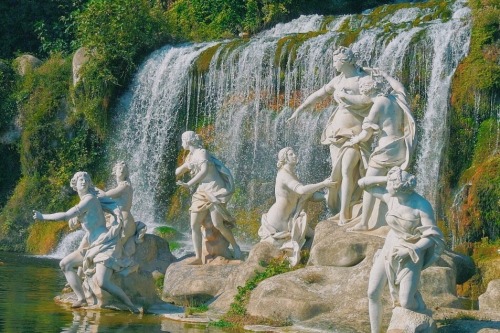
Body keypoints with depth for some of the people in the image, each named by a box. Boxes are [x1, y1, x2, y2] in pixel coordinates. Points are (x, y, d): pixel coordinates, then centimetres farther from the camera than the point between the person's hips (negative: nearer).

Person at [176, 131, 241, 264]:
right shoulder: (190, 156, 17)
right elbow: (177, 172, 27)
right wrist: (186, 166, 10)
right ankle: (198, 258, -4)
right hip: (201, 192, 8)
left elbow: (204, 170, -27)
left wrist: (189, 184, -32)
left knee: (217, 224, -15)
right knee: (194, 225, -4)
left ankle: (235, 246, 6)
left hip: (215, 190, -8)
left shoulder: (202, 153, -9)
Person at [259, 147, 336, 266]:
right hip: (278, 220, -9)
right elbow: (302, 190, -34)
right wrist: (323, 183, -27)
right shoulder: (284, 175, -20)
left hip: (283, 218, 9)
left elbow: (307, 195, 11)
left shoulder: (291, 175, 11)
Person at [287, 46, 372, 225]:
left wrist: (344, 96, -17)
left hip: (354, 133, -5)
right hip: (337, 131, 5)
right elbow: (318, 94, 18)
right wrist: (299, 109, 22)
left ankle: (344, 213, -9)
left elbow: (367, 99, -25)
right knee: (336, 170, 3)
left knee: (347, 171, -12)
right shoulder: (338, 80, 9)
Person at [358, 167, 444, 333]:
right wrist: (386, 178, -14)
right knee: (373, 293, 0)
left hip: (411, 255, -5)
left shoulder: (422, 205, -21)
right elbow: (363, 183, 0)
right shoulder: (390, 197, -6)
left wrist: (410, 251, -27)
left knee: (406, 303, -13)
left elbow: (432, 236, -18)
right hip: (390, 248, 5)